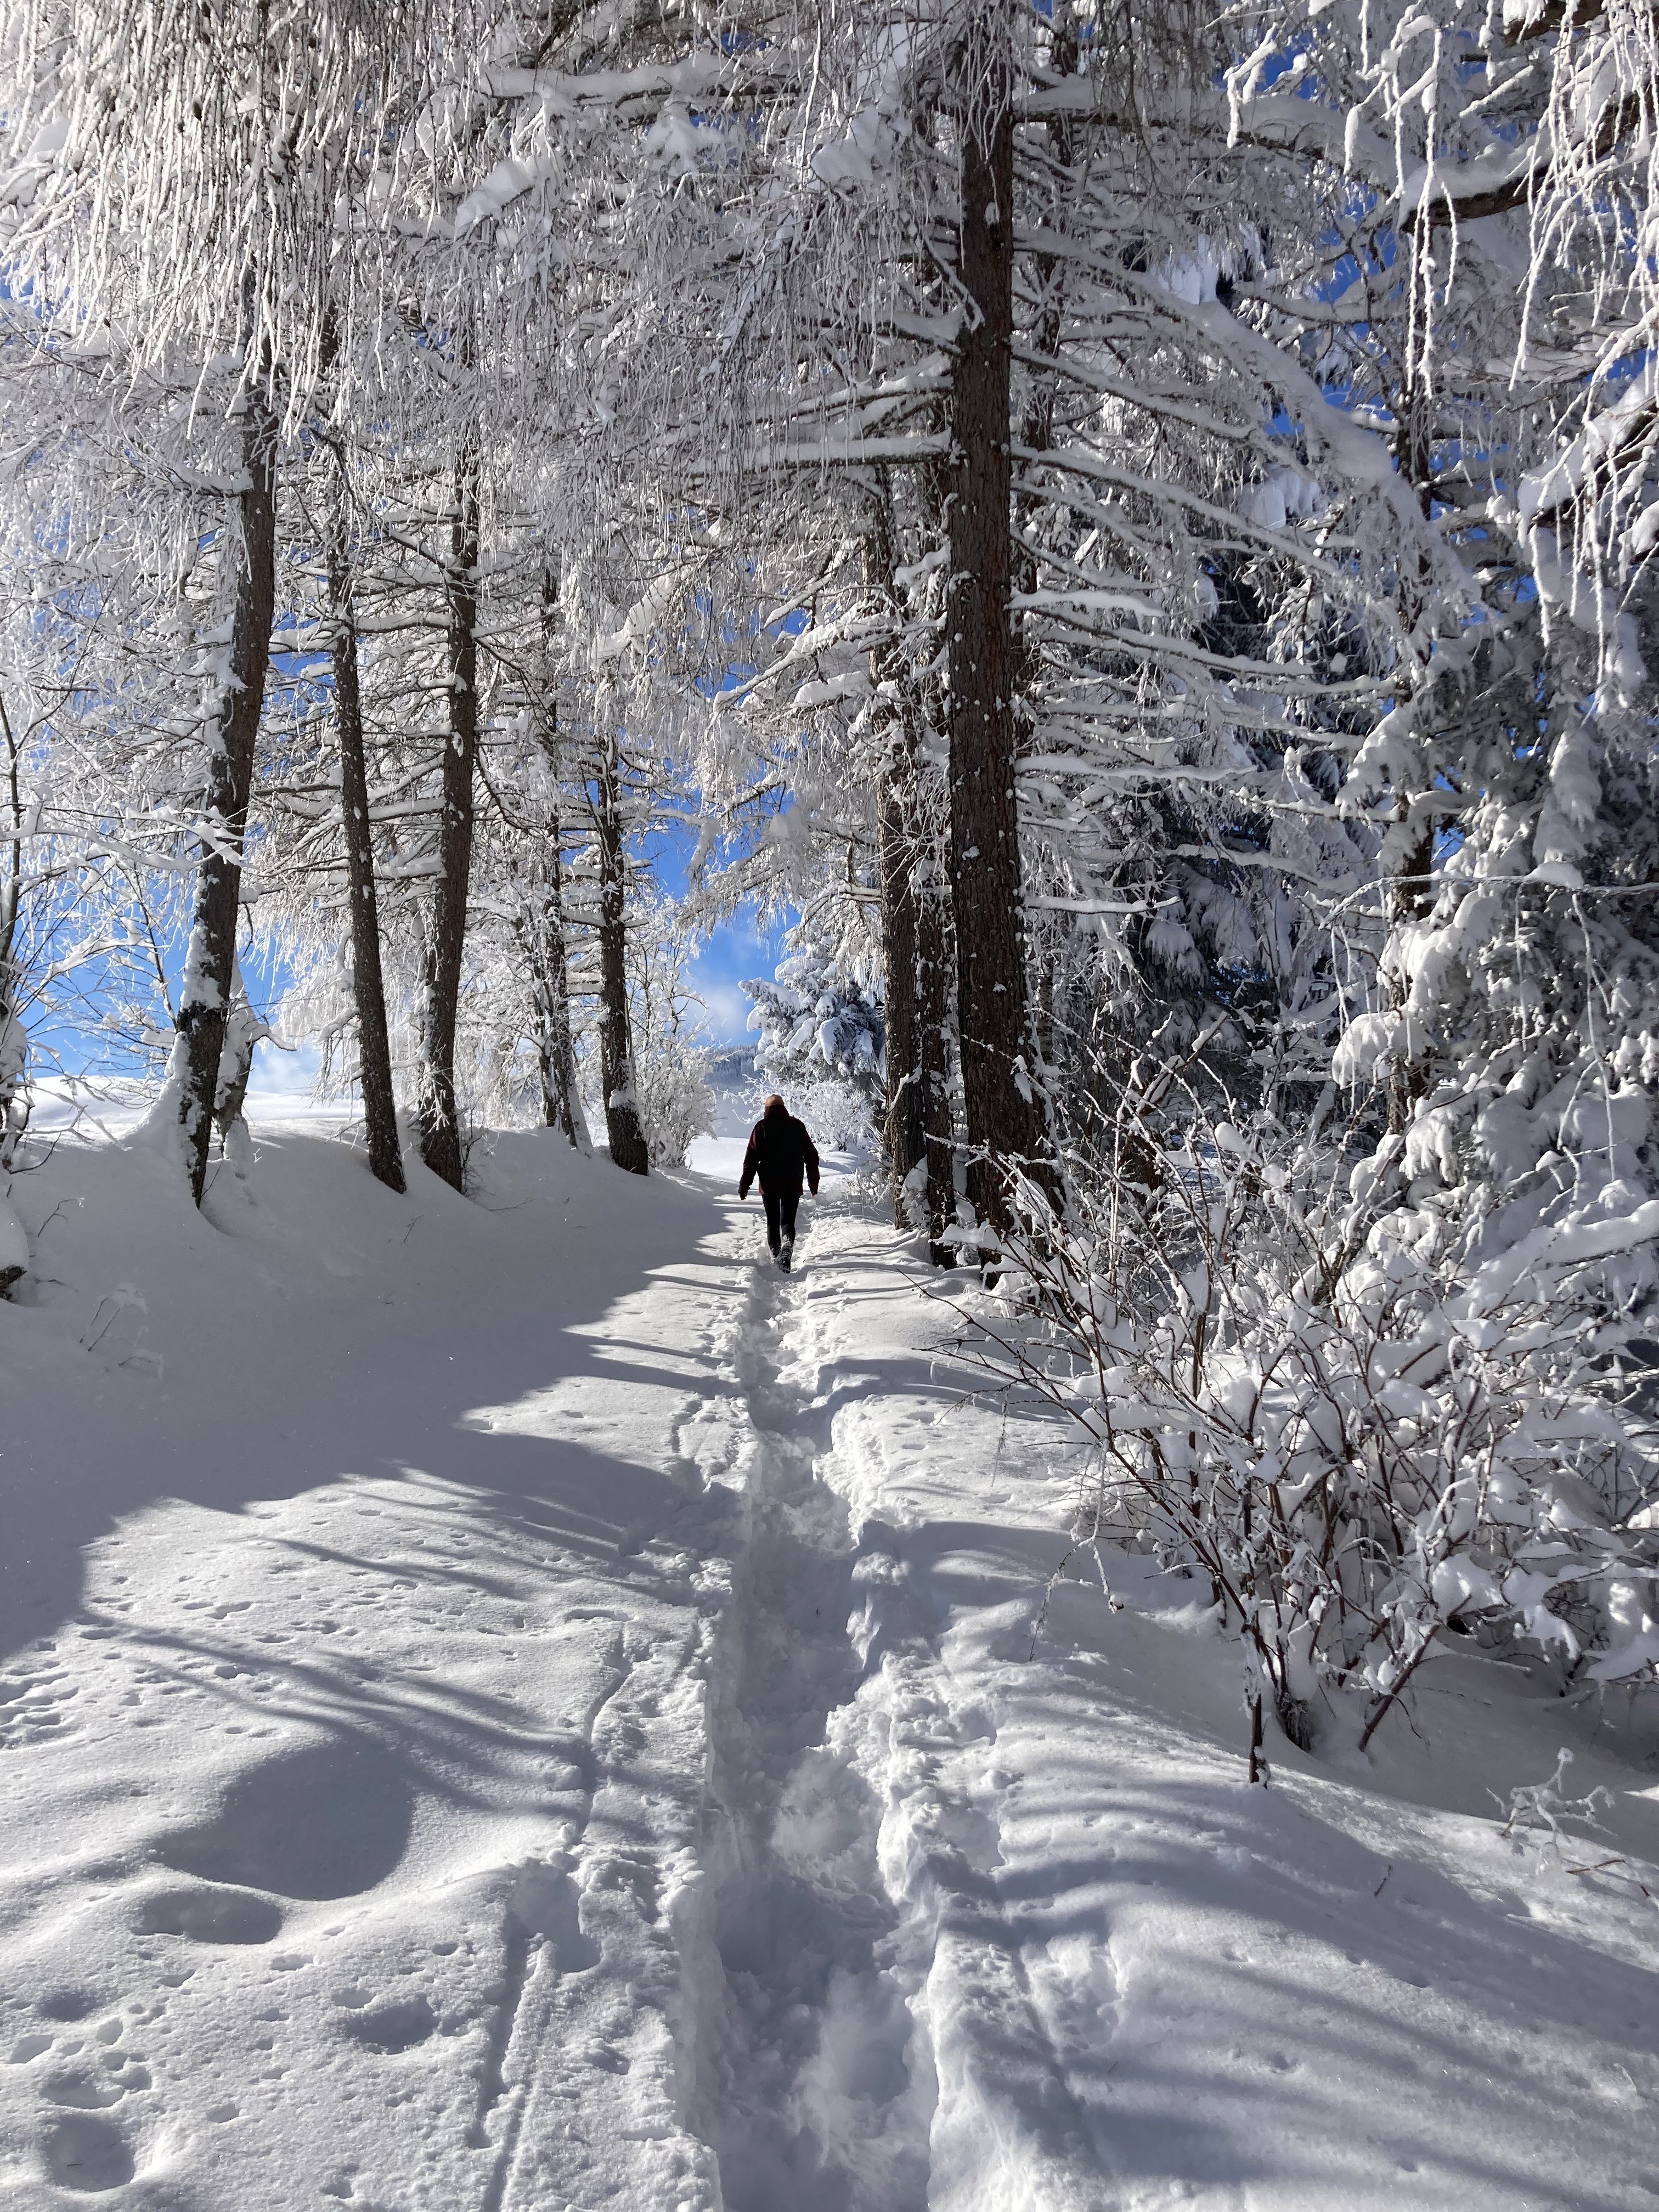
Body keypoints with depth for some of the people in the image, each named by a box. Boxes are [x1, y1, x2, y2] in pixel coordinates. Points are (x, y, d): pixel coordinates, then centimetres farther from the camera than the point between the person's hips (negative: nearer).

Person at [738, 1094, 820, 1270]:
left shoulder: (762, 1126, 0)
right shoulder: (797, 1125, 5)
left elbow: (752, 1158, -4)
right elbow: (811, 1156, 8)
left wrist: (744, 1185, 0)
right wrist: (814, 1182, 16)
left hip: (769, 1184, -1)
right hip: (793, 1185, 1)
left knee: (773, 1222, 12)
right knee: (788, 1222, 3)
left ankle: (776, 1257, 7)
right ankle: (787, 1250, -24)